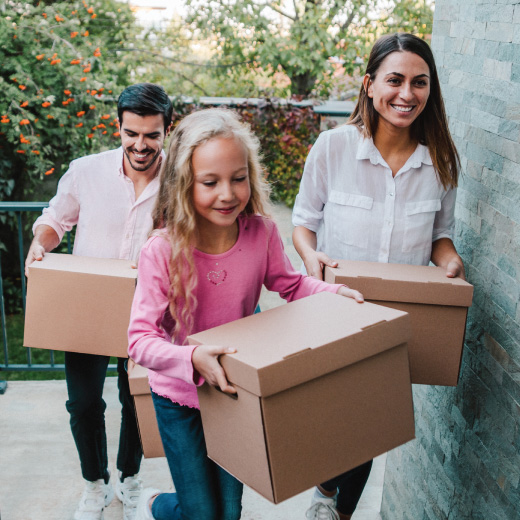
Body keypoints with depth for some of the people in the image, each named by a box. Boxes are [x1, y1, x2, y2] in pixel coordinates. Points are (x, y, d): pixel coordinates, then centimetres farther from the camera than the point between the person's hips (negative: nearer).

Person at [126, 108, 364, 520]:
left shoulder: (262, 233, -16)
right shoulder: (163, 251, -26)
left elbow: (289, 284, 4)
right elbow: (141, 339, -25)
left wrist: (333, 291, -13)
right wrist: (192, 358, -41)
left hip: (237, 390, 3)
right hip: (181, 397, -3)